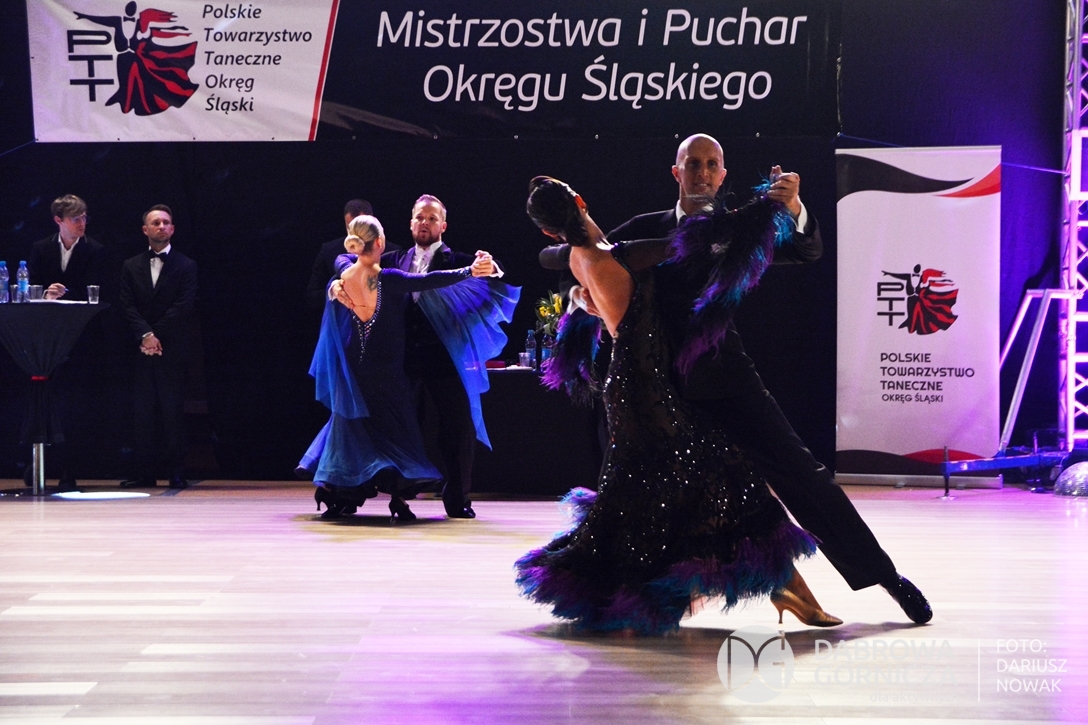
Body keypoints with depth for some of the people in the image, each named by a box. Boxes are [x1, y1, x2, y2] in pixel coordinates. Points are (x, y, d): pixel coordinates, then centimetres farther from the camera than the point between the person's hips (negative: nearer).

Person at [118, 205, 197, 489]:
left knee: (173, 411, -2)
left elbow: (183, 307, -3)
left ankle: (176, 473, 1)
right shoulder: (131, 266, 14)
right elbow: (127, 306, 4)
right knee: (142, 412, 1)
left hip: (172, 350, -2)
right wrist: (145, 335, -11)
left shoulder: (186, 266, 5)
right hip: (141, 350, 2)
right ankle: (144, 472, 3)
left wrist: (157, 336, -9)